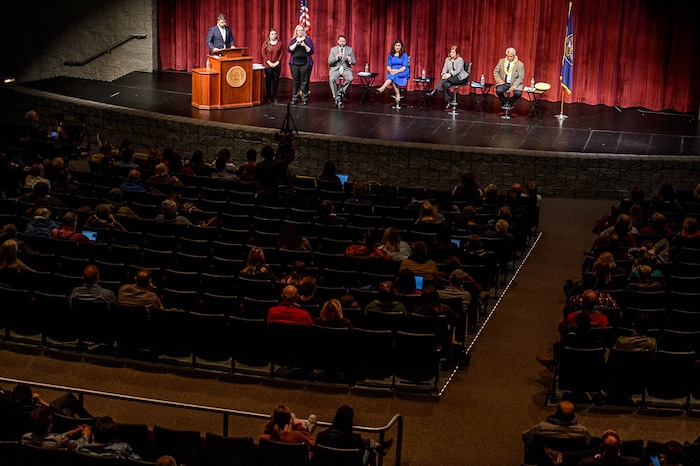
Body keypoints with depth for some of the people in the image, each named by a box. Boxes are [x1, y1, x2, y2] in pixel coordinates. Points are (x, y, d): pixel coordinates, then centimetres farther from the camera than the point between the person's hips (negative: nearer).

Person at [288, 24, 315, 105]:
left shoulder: (307, 40, 7)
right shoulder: (293, 40, 12)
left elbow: (311, 51, -2)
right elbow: (289, 49, -3)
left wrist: (304, 45, -16)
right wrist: (296, 43, -14)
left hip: (305, 63, -2)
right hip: (295, 63, 2)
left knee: (304, 81, -4)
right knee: (295, 81, 1)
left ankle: (305, 99, 1)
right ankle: (294, 98, 6)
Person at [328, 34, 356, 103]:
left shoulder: (350, 49, 9)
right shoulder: (333, 49, 7)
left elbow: (354, 62, 9)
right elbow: (329, 62, -1)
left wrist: (350, 60, -15)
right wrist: (336, 57, -17)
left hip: (346, 68, 0)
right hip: (335, 69, 0)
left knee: (350, 78, -33)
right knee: (331, 79, -32)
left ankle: (341, 90, -8)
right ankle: (335, 97, -19)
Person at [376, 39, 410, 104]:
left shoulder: (404, 55, 2)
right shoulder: (390, 55, 12)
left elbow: (405, 67, -7)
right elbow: (388, 66, 5)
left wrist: (397, 71, -25)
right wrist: (390, 70, -19)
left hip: (403, 72, -3)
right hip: (392, 71, 3)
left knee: (392, 76, -36)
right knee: (392, 77, -36)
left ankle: (382, 89, -55)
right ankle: (397, 94, -38)